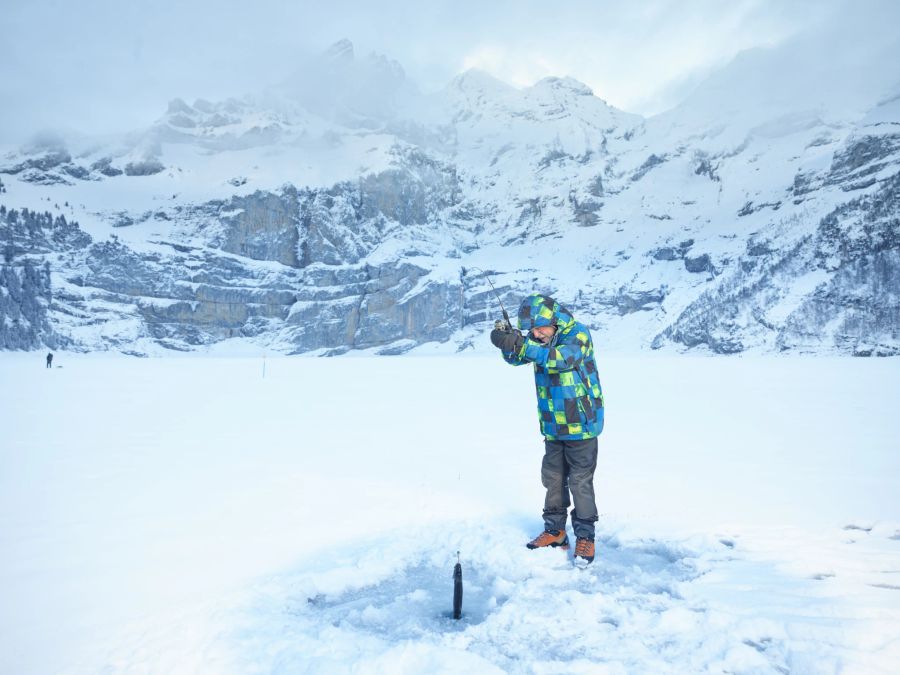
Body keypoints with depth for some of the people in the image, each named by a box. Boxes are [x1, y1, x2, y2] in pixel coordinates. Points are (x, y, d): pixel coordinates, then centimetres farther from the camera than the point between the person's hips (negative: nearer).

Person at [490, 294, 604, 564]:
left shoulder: (578, 334, -18)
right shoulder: (536, 338, 2)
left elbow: (562, 357, -34)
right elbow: (515, 357, -6)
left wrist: (522, 345, -44)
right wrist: (508, 341, -30)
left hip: (581, 423, -6)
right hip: (553, 426, 6)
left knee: (580, 482, 1)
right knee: (553, 479, 14)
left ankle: (585, 536, 13)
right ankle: (554, 530, 27)